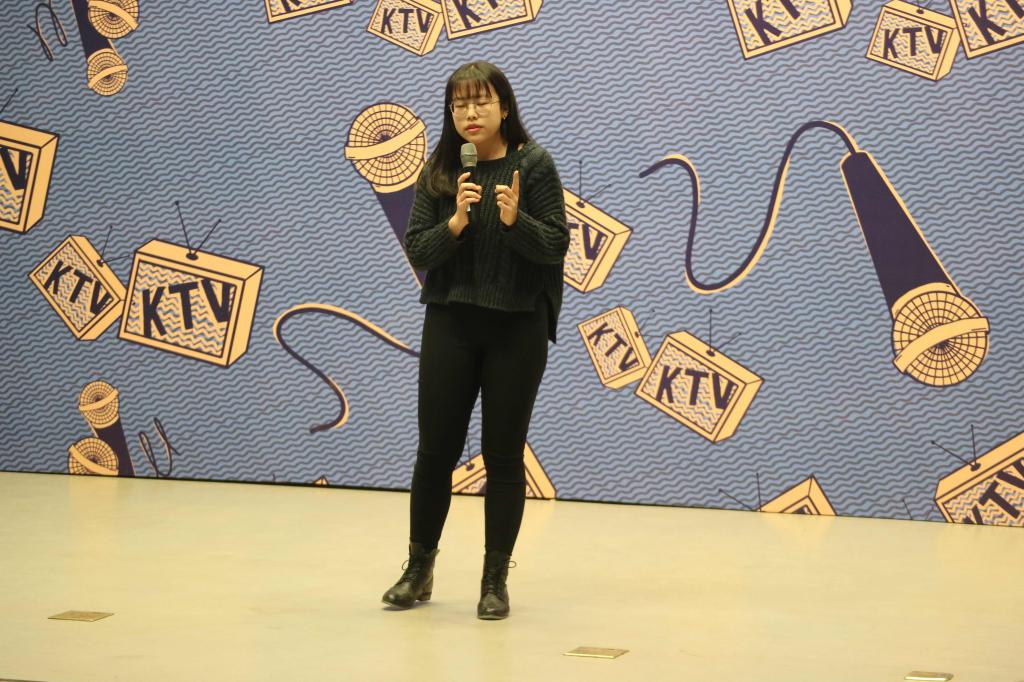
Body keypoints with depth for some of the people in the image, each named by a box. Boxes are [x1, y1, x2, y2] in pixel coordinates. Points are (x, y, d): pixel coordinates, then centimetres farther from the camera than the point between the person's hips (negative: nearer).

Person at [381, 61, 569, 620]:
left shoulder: (534, 165, -5)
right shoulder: (438, 171, 2)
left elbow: (556, 246, -7)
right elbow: (417, 251, -1)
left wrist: (515, 219, -25)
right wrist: (455, 223, -19)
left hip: (517, 328, -2)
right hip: (450, 324, 2)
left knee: (503, 454, 4)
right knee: (435, 448, 6)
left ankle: (495, 580, 15)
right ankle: (418, 569, 22)